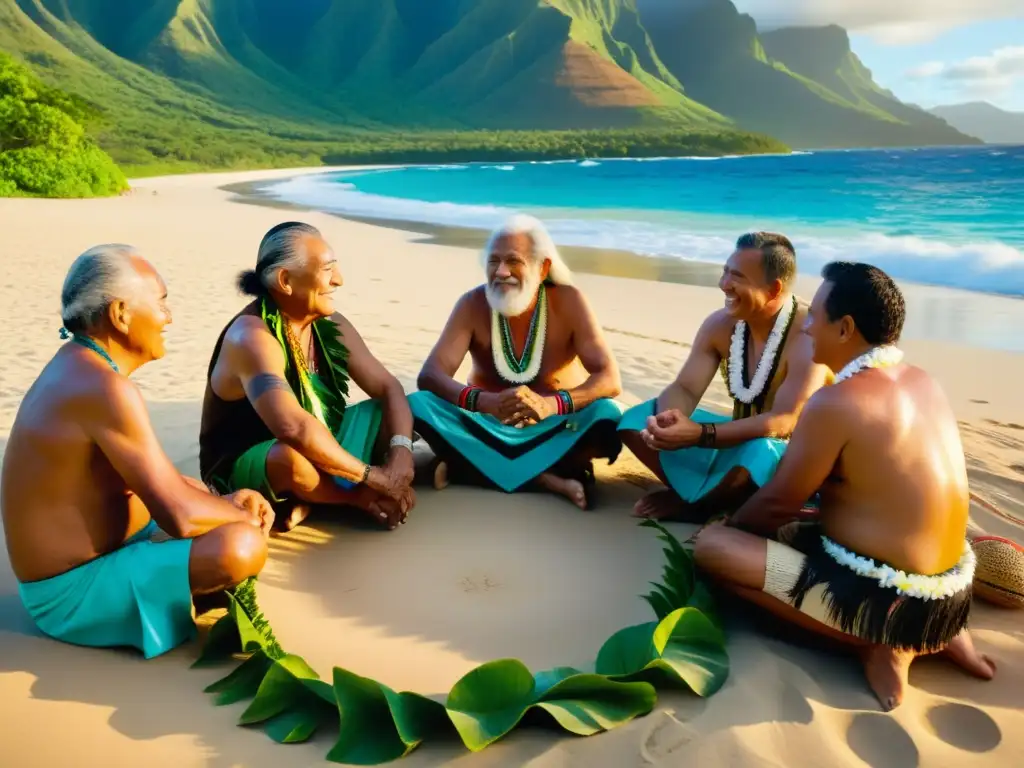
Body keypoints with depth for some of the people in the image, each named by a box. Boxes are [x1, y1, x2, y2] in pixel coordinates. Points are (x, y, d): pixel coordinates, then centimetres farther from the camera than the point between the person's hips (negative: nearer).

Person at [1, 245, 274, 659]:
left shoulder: (78, 365, 5)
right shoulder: (105, 388, -27)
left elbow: (156, 479, 11)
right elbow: (182, 515, -29)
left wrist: (229, 501, -1)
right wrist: (244, 516, -9)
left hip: (90, 553, 10)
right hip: (73, 590, -10)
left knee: (222, 508, 21)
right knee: (242, 547, -29)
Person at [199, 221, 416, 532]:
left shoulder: (330, 325, -2)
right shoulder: (252, 337, -26)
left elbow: (388, 388, -3)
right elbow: (294, 428, -40)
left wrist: (401, 454, -22)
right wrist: (373, 477, -33)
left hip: (321, 452, 8)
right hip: (243, 468, -8)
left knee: (399, 411, 0)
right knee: (294, 457, -40)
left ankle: (312, 499, -10)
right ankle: (358, 497, -8)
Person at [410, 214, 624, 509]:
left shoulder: (568, 302, -13)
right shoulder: (472, 304, -11)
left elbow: (609, 379, -22)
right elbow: (430, 375, -20)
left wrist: (551, 404, -43)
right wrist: (485, 401, -42)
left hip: (554, 430, -1)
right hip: (488, 427, 2)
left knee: (607, 417, -30)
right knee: (419, 404, -26)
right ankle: (552, 481, -29)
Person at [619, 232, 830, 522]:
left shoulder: (809, 335, -26)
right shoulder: (720, 324, -7)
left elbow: (785, 422, -32)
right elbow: (684, 389, -9)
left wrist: (700, 435, -42)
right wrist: (666, 421, -34)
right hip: (741, 437, 5)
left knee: (759, 452, -41)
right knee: (638, 419, -6)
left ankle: (693, 505, -9)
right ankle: (709, 496, -12)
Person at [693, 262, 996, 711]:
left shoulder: (836, 402, -22)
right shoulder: (921, 382, 5)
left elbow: (777, 504, -12)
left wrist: (727, 527, 9)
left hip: (889, 599, -9)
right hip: (949, 590, 9)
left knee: (711, 547, -8)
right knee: (797, 531, 30)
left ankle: (876, 644, -6)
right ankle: (933, 633, 14)